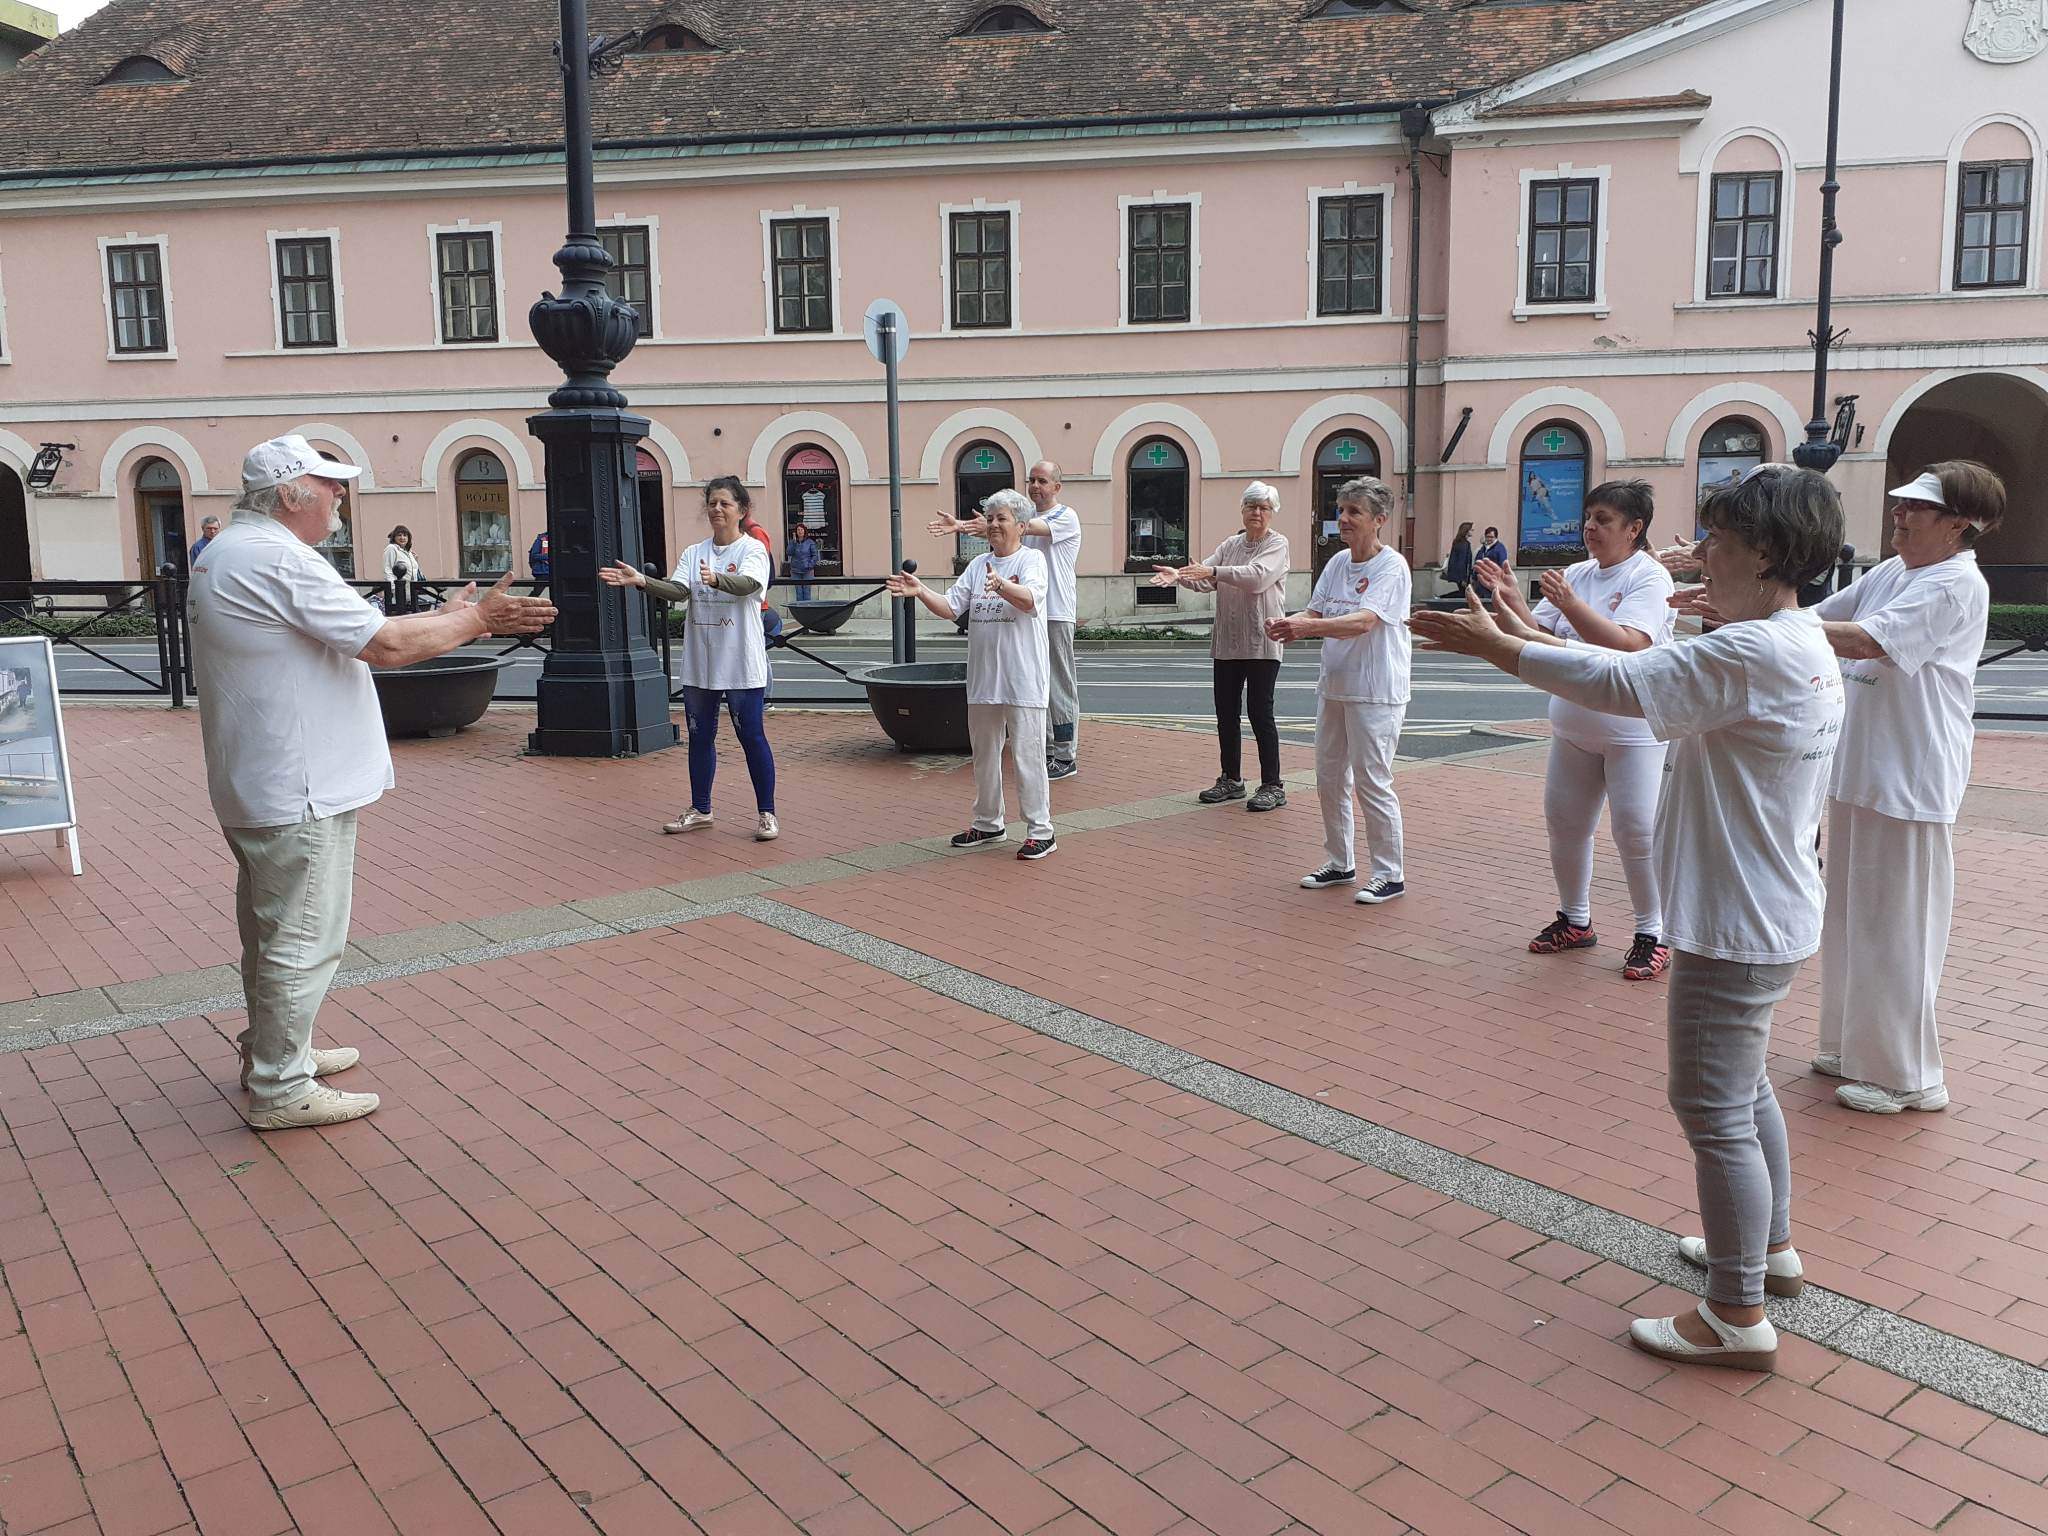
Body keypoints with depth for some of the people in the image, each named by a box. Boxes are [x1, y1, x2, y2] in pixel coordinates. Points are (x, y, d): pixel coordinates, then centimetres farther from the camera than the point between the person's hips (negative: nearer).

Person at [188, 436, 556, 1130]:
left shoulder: (226, 553, 14)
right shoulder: (280, 561, -20)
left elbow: (354, 633, 15)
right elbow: (384, 644, -21)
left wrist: (445, 619, 11)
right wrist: (476, 619, -10)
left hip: (255, 786, 11)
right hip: (298, 791, -11)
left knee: (272, 930, 22)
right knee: (302, 942, -1)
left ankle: (274, 1052, 37)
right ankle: (279, 1091, 9)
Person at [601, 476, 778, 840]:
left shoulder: (753, 549, -4)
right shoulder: (694, 553, 11)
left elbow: (747, 584, -25)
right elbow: (678, 591, -5)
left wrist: (716, 579, -45)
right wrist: (640, 580, -22)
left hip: (741, 664, -5)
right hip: (699, 663, 6)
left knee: (751, 736, -2)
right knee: (700, 736, 13)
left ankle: (766, 813, 7)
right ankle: (700, 809, 26)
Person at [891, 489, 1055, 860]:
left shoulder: (1032, 559, -5)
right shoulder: (978, 564, 13)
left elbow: (1030, 599, -25)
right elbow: (950, 607, 4)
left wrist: (1001, 585, -43)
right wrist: (920, 591, -13)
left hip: (1023, 680, -7)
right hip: (983, 677, 7)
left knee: (1026, 755, -5)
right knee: (984, 754, 16)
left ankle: (1040, 830, 5)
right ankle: (988, 824, 31)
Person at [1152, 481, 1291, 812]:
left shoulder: (1277, 544, -2)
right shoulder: (1231, 545, 14)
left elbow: (1257, 576, -20)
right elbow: (1206, 579, 1)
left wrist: (1214, 571, -28)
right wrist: (1179, 576, -19)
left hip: (1261, 642, -6)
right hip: (1227, 641, 6)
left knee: (1260, 712, -5)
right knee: (1226, 711, 9)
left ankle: (1272, 785, 4)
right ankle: (1231, 780, 22)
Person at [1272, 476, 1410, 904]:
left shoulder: (1391, 567, -14)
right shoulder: (1338, 562, 8)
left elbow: (1363, 622, -26)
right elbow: (1315, 612, 5)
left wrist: (1309, 627, -37)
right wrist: (1288, 624, -17)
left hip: (1376, 694, -8)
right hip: (1334, 687, 8)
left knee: (1372, 783, -3)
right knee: (1329, 779, 14)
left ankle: (1390, 875, 10)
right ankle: (1340, 863, 29)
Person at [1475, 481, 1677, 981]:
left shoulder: (1650, 577, -11)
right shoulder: (1578, 574, 8)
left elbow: (1628, 644, -25)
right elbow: (1538, 634, 4)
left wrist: (1570, 604, -30)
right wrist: (1512, 600, -13)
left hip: (1632, 730, -7)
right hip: (1573, 726, 7)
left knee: (1637, 832, -4)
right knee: (1564, 822, 12)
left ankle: (1652, 934, 11)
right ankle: (1575, 920, 29)